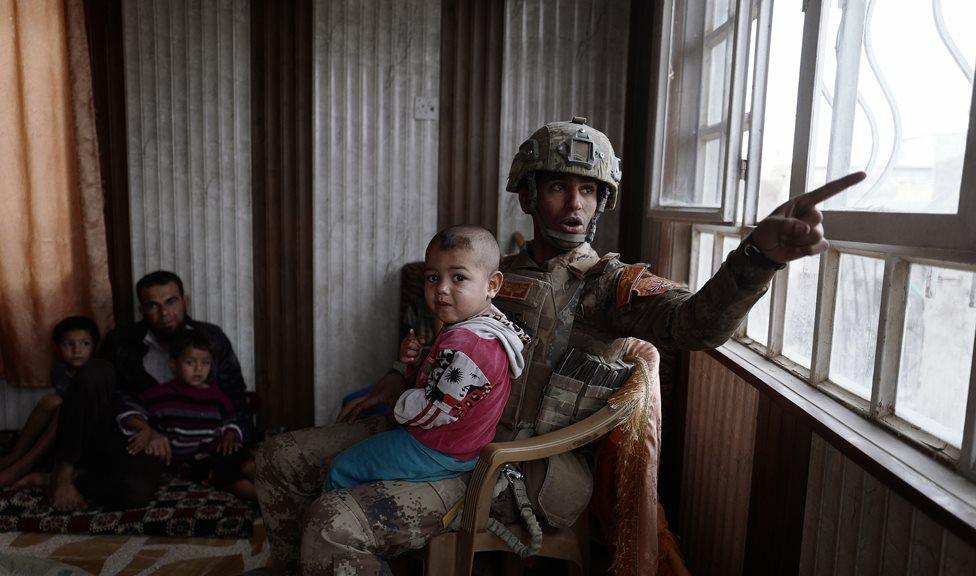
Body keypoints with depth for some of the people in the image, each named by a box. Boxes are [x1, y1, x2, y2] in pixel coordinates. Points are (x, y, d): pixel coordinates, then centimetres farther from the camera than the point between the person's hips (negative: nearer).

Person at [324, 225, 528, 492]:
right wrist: (414, 361, -7)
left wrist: (400, 406, -10)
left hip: (438, 454, -10)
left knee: (340, 470, 2)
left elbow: (436, 411, -30)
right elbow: (437, 379, 13)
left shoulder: (467, 345, -32)